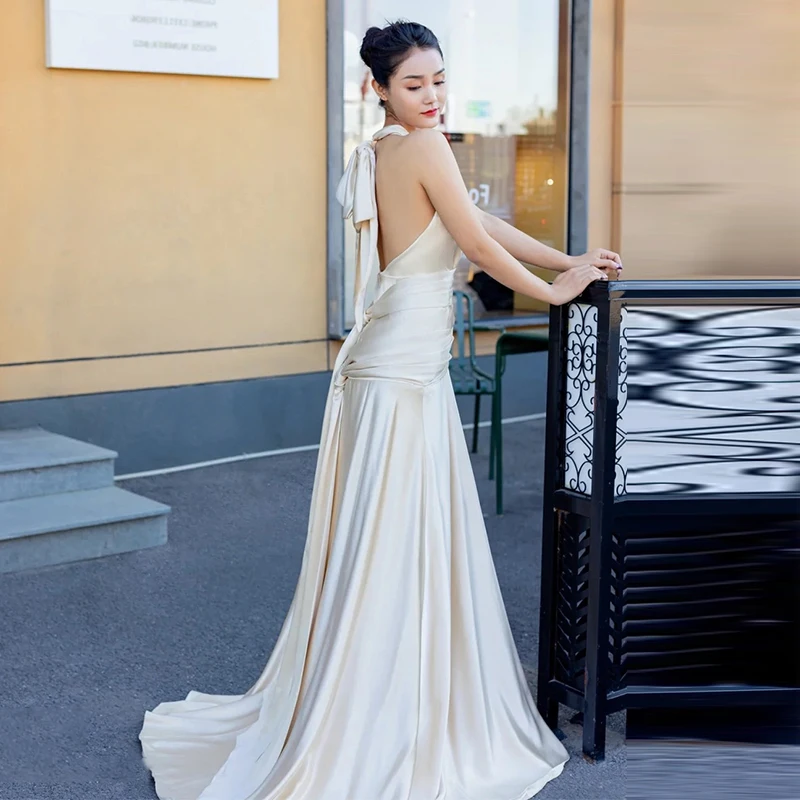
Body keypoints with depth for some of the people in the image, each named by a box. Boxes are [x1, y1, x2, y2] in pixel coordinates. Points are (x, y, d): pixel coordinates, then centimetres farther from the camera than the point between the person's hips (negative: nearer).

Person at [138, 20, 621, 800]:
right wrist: (553, 290, 5)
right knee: (388, 552, -4)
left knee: (417, 548, 16)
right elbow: (479, 245, -10)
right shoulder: (423, 146, -12)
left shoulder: (381, 153, 16)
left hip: (394, 363, 10)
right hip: (404, 370, -10)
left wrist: (569, 260, 19)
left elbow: (482, 224, 19)